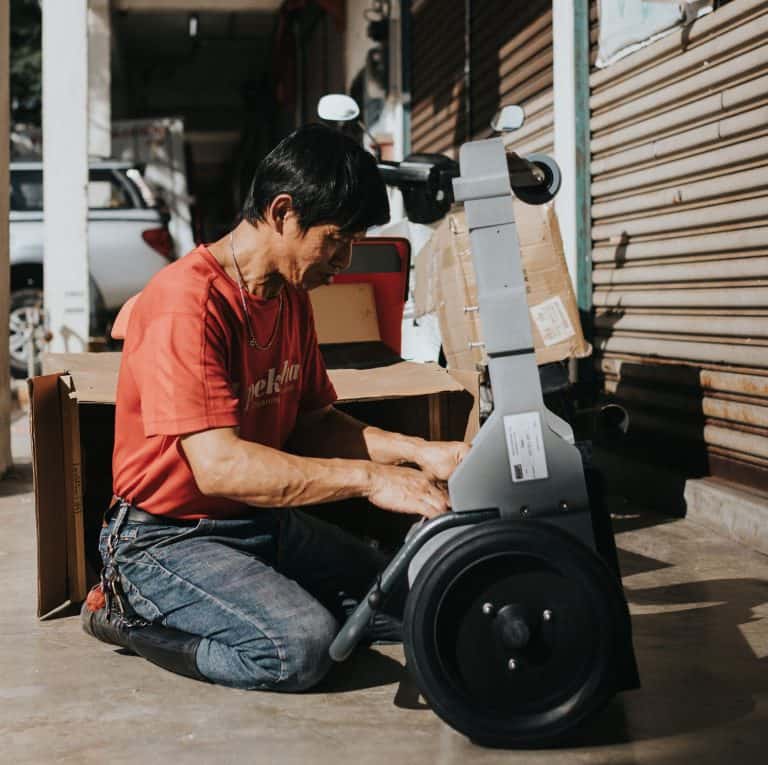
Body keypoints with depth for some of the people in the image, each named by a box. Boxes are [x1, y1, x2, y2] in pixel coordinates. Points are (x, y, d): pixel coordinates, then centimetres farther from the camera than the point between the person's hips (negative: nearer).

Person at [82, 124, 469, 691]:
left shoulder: (292, 296, 8)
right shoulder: (186, 303, -23)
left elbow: (314, 423, 11)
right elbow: (220, 465, -31)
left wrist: (421, 452, -3)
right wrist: (368, 478, -30)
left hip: (265, 524, 9)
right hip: (170, 536, -9)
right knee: (300, 647, -28)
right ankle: (129, 614, -4)